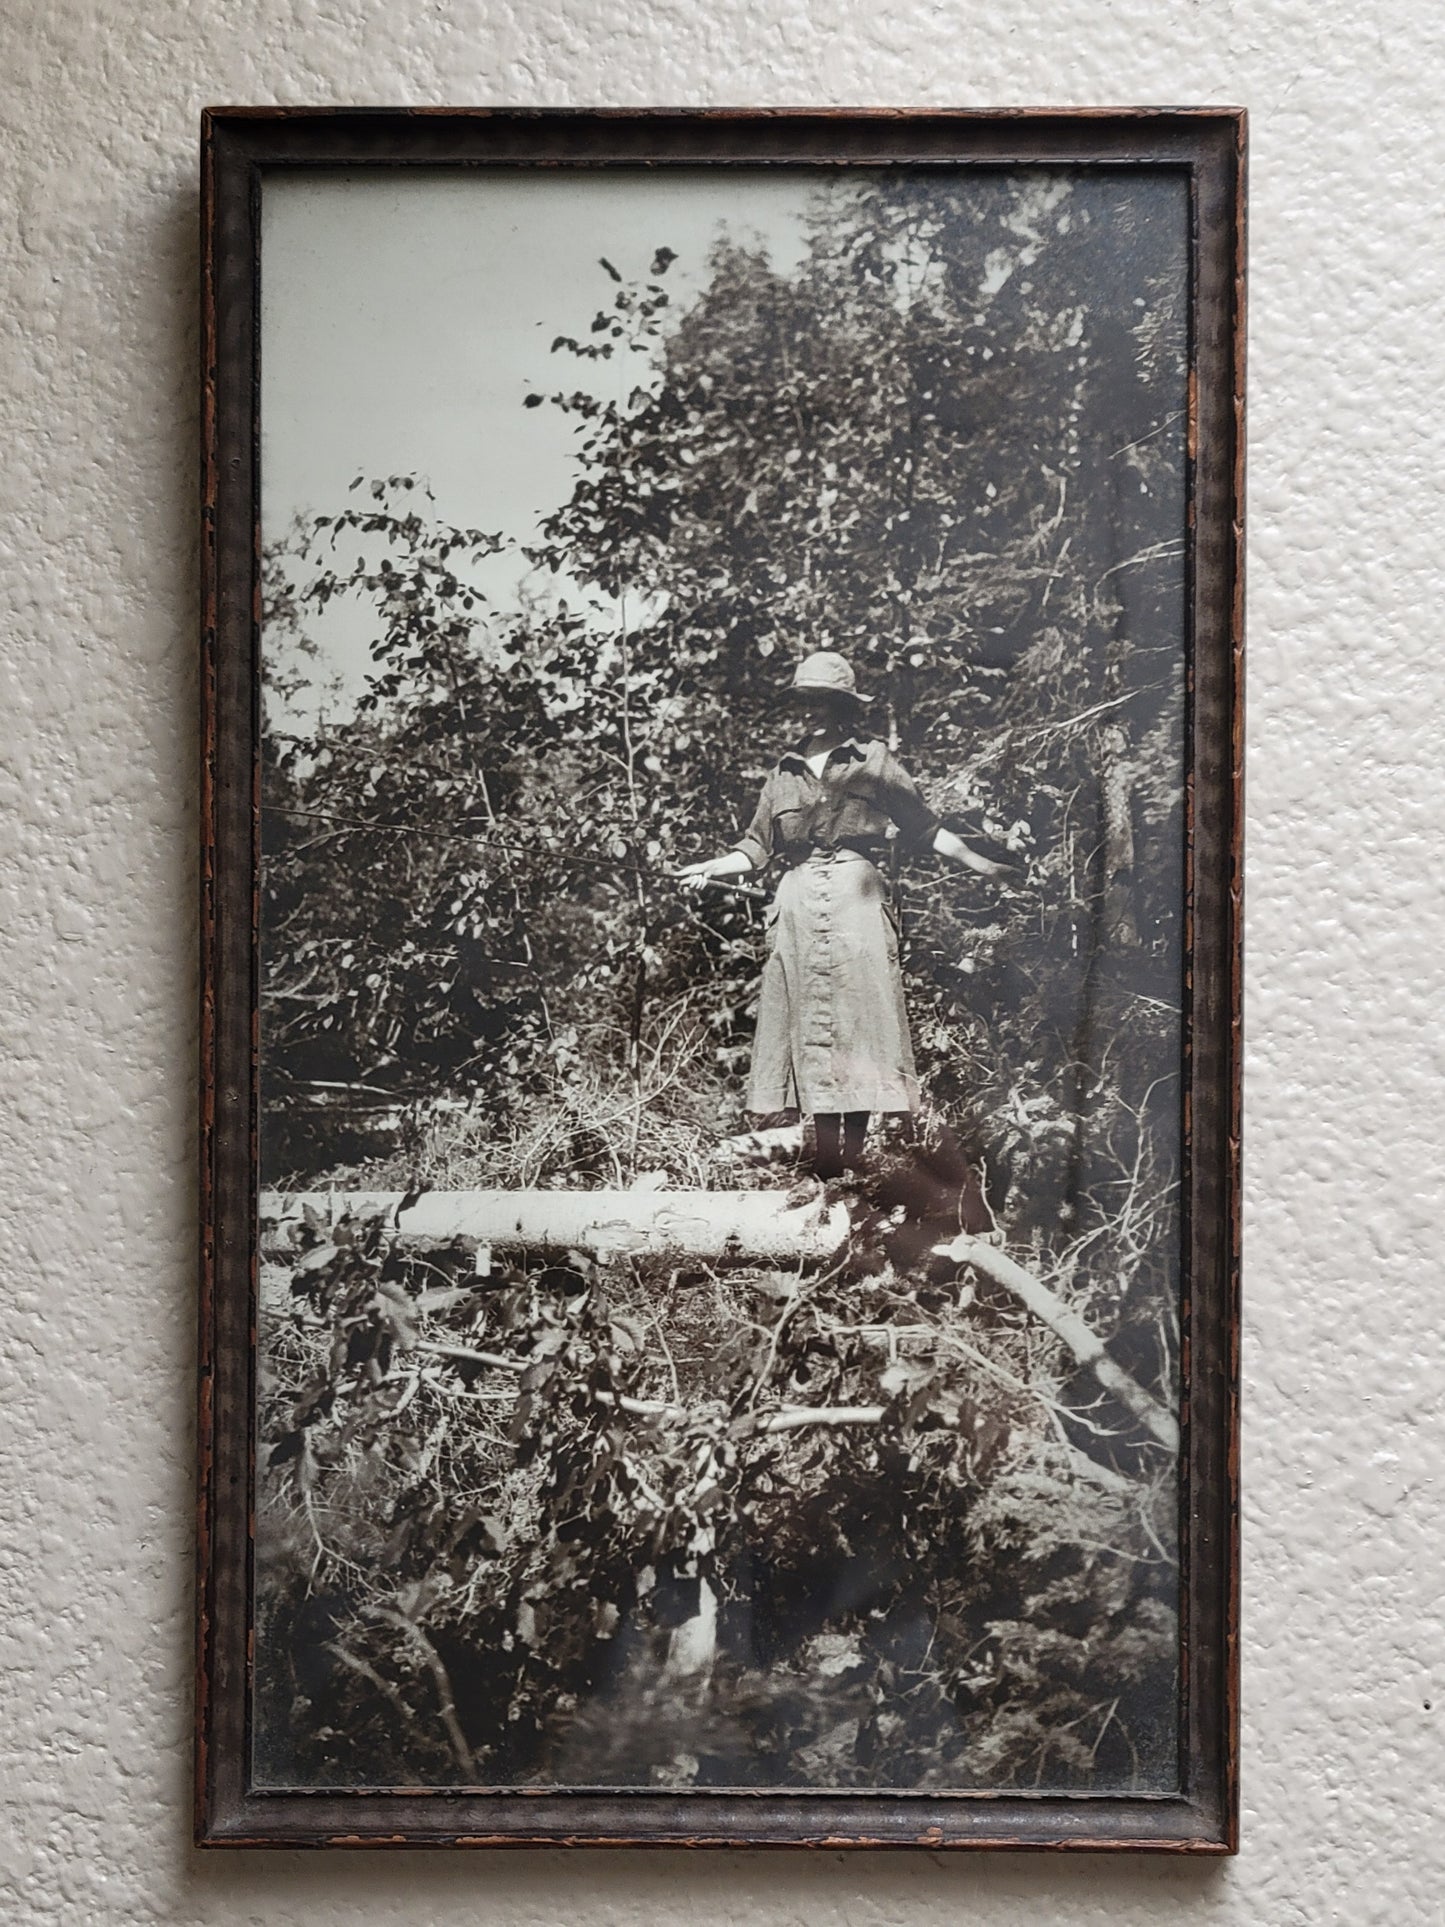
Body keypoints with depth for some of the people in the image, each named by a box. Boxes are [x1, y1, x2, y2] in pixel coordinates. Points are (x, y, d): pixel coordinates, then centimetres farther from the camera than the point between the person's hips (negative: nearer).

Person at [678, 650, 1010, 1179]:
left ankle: (854, 1154, -5)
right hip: (798, 902, 3)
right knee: (808, 1018, -2)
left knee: (858, 1014, -7)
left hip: (856, 898, -3)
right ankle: (825, 1157, 1)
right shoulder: (785, 769, 16)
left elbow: (922, 826, 7)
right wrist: (710, 866, 2)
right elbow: (758, 844, 17)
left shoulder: (872, 758, 7)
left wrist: (980, 863, 0)